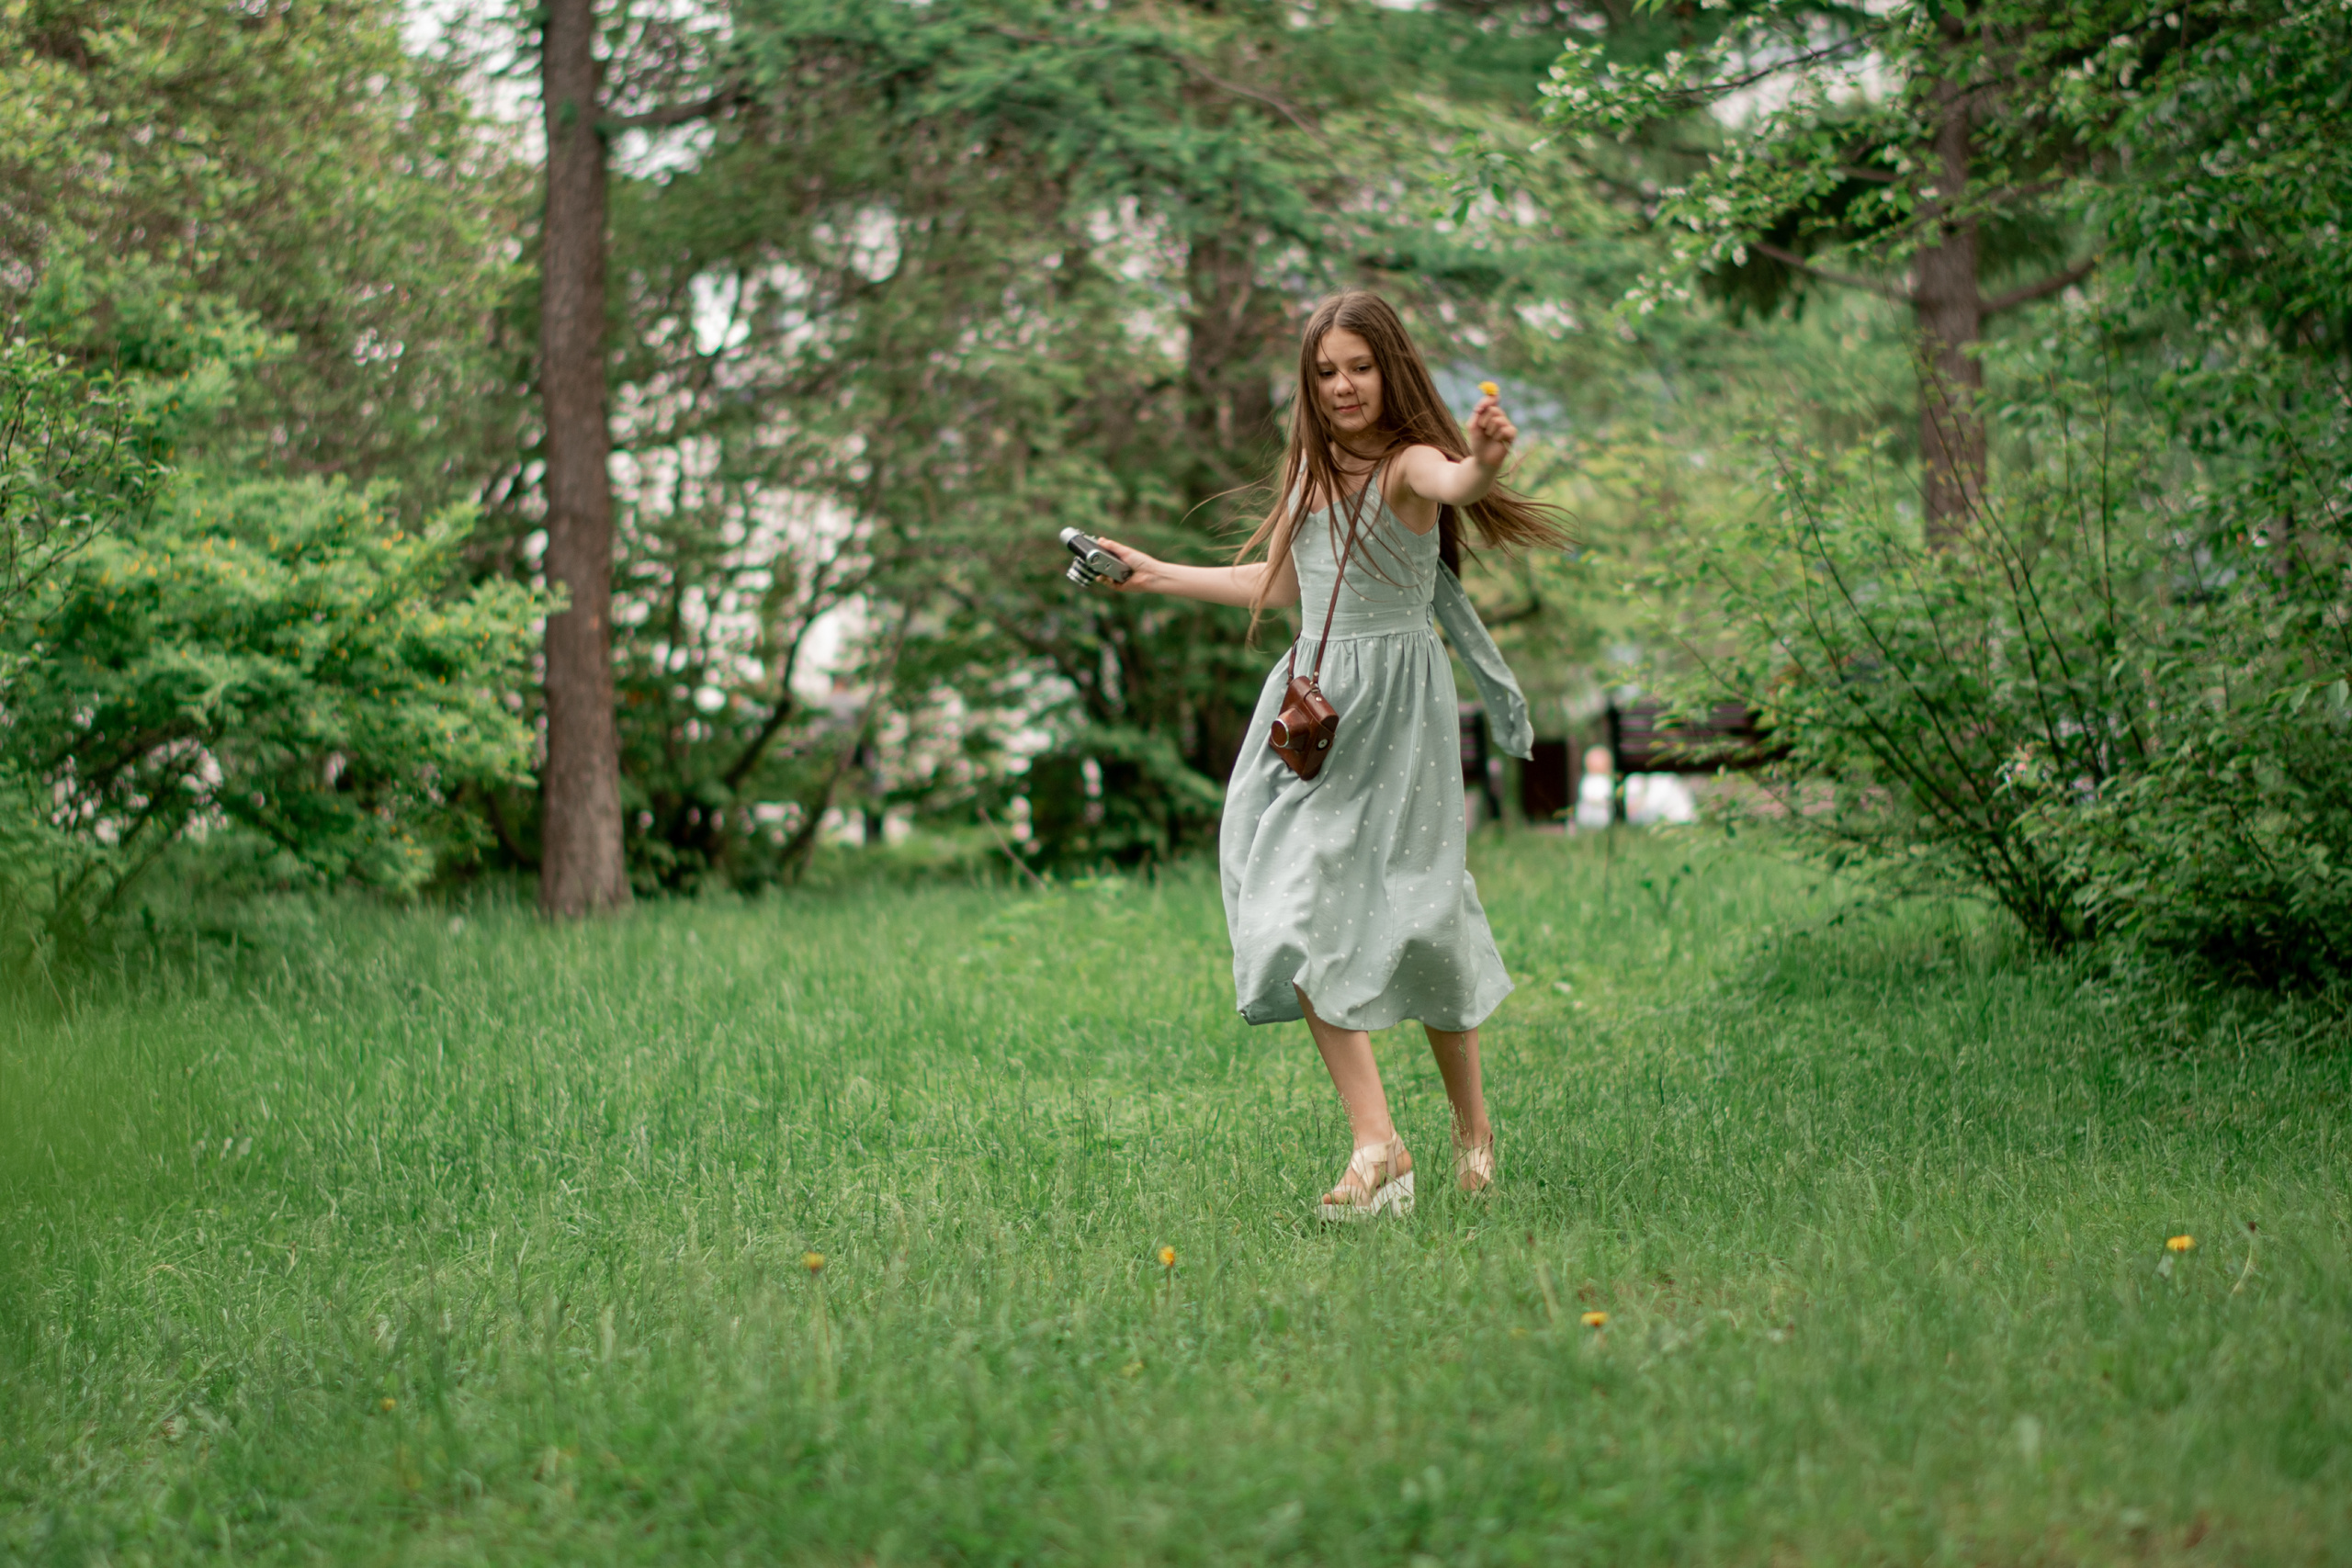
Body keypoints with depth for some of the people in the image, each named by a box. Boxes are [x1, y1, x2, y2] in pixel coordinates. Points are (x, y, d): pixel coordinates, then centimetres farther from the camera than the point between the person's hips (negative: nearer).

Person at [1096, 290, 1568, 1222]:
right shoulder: (1313, 469, 14)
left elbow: (1453, 482, -35)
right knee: (1300, 917, -9)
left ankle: (1472, 1125, 20)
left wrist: (1483, 463, -59)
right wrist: (1157, 576, 34)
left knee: (1411, 918, -3)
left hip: (1396, 708, -6)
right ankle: (1376, 1146, -12)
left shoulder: (1407, 463, -9)